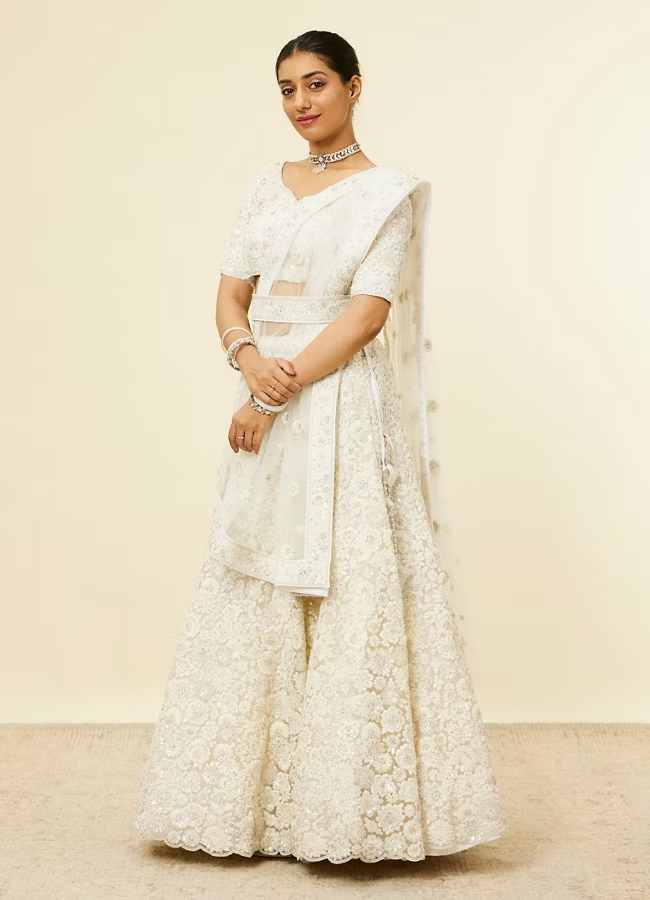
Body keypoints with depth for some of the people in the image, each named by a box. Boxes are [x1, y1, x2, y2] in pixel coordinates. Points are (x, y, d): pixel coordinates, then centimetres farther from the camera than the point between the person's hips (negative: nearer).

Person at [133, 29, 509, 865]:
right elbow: (231, 295, 11)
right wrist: (247, 356, -11)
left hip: (342, 411, -5)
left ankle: (348, 803, 6)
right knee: (252, 601, 7)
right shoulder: (267, 185, 15)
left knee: (349, 595, -6)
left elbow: (368, 313, -11)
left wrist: (281, 392, -16)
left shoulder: (389, 192, -1)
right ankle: (256, 798, 19)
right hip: (263, 411, 6)